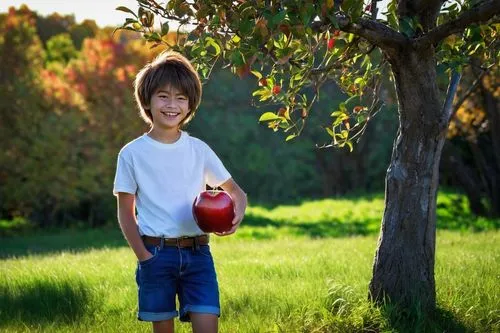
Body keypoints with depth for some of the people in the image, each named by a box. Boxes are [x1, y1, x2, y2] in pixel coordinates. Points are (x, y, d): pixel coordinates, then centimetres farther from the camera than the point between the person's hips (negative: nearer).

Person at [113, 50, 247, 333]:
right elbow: (126, 212, 3)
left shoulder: (199, 150, 4)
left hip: (197, 253, 1)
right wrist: (143, 256, -9)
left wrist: (238, 213, -12)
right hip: (156, 254, -1)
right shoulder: (132, 154, -1)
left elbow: (235, 191, 12)